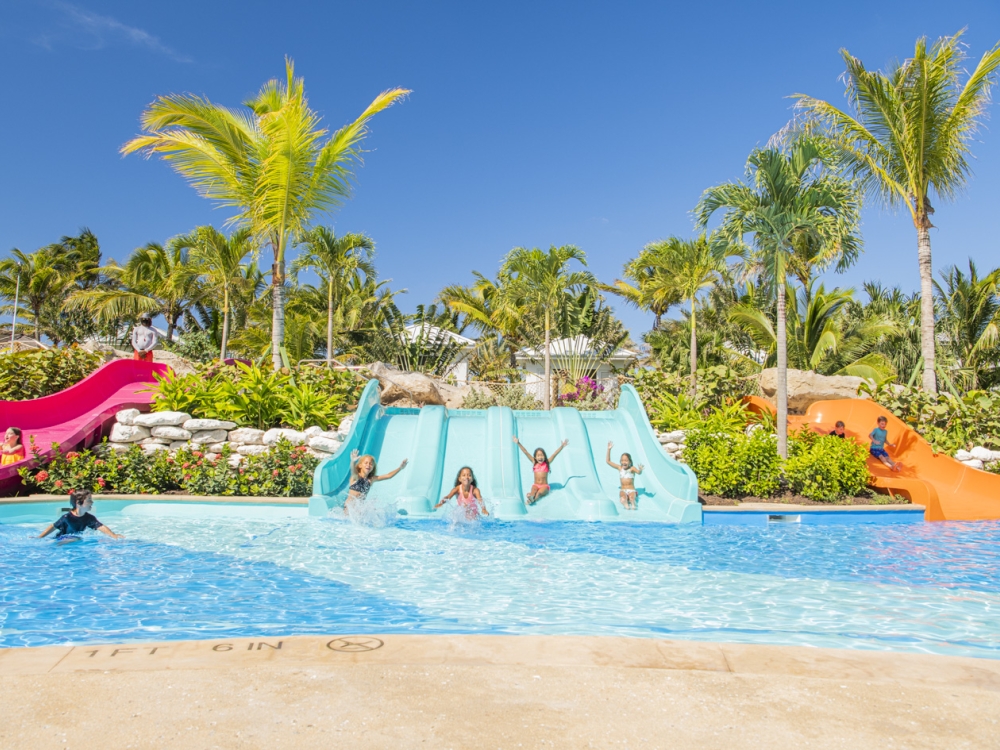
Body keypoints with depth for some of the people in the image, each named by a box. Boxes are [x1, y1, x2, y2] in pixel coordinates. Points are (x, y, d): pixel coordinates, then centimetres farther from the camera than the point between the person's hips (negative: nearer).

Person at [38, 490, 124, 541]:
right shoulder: (67, 517, -20)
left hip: (77, 538, 6)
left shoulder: (89, 518, -7)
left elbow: (101, 527, -18)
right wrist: (38, 538, -9)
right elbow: (53, 527, -8)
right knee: (77, 539, -31)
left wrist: (114, 536, -33)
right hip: (61, 540, -6)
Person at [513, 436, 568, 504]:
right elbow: (526, 453, 0)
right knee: (533, 490, -32)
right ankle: (531, 497, -61)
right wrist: (518, 443, -4)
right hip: (536, 485, 1)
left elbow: (554, 454, -7)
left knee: (540, 492, -32)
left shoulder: (547, 463, 1)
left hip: (544, 486, -1)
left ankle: (533, 499, -59)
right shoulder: (534, 463, 4)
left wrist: (562, 446, -16)